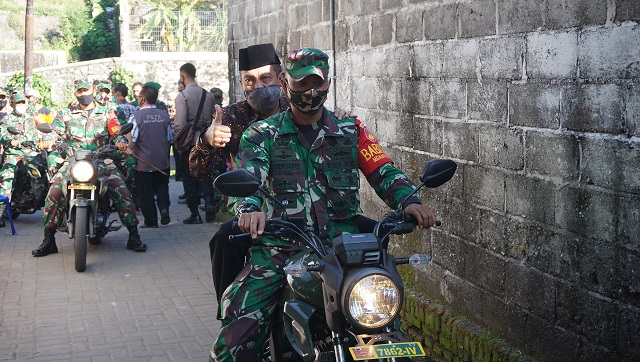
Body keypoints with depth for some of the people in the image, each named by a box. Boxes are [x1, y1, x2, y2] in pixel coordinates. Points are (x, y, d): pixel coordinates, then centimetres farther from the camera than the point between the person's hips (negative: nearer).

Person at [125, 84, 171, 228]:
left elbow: (132, 143, -17)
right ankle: (164, 208, -4)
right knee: (162, 186, 19)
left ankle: (151, 221, 12)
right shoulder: (164, 115, -1)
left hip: (143, 163, -3)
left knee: (146, 192, 7)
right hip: (162, 162, 3)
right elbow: (169, 139, 6)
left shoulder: (136, 116, -14)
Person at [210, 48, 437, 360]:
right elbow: (247, 176, -7)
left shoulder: (350, 131, 15)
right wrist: (250, 208, -30)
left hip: (342, 238, 1)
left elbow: (383, 172, 6)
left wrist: (408, 200, -16)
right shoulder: (263, 135, 11)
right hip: (281, 245, -1)